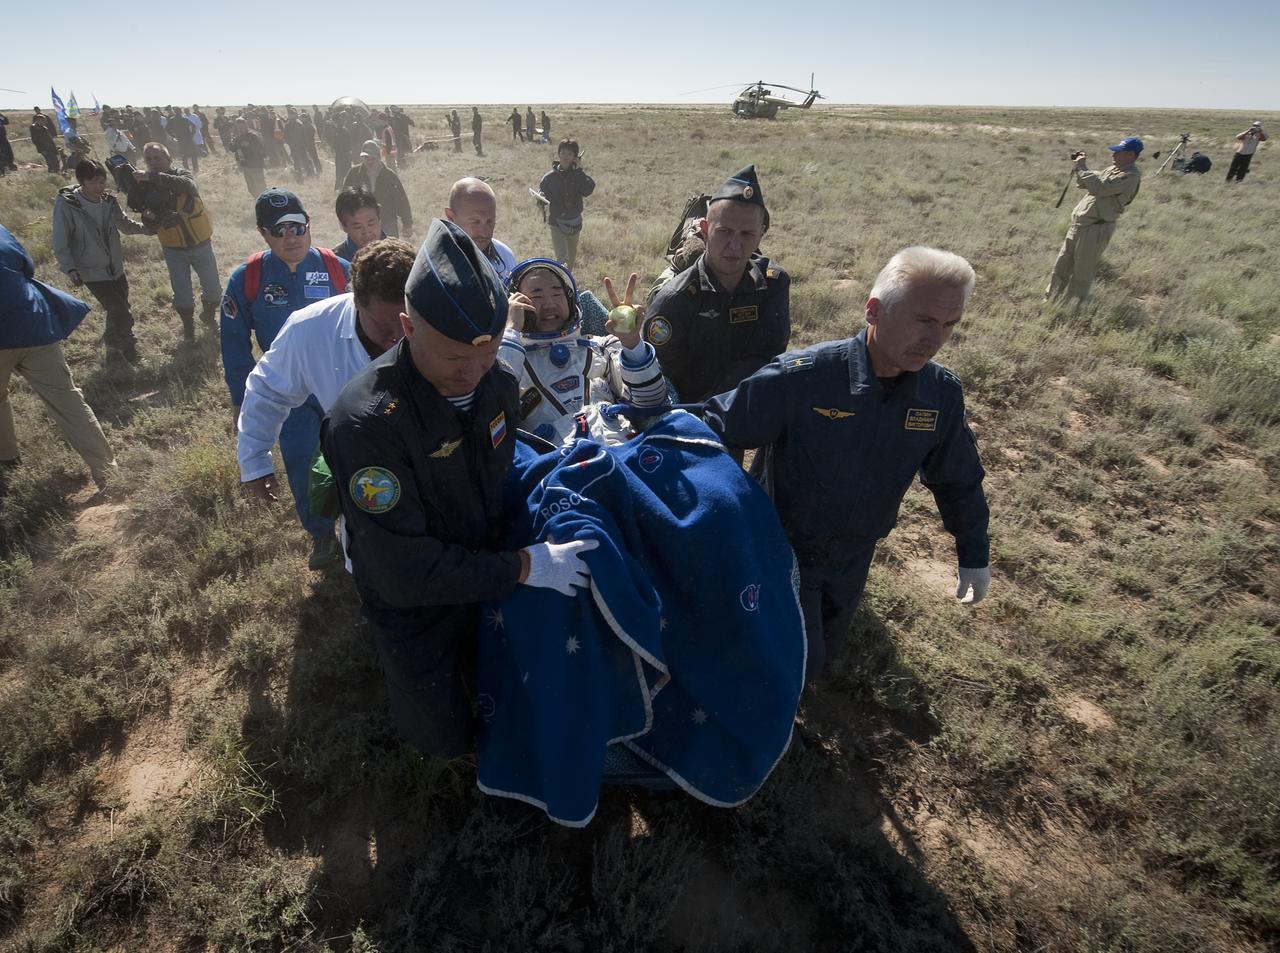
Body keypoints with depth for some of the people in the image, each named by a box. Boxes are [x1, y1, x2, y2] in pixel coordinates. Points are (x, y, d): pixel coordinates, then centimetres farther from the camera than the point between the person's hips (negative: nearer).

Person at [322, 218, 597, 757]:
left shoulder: (496, 381, -14)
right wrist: (524, 567, -30)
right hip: (415, 606, -5)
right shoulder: (366, 421, -35)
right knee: (445, 739, 15)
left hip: (483, 582, 5)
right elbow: (402, 569, -32)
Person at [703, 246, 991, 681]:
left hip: (853, 558, 5)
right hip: (785, 547, -5)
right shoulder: (800, 377, -30)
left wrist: (974, 555, 11)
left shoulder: (942, 393, -13)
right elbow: (718, 432, -23)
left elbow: (959, 481, 3)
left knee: (824, 650, 25)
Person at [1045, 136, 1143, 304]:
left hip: (1096, 229, -9)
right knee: (1061, 265, 13)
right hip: (1079, 224, 9)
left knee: (1082, 274, -1)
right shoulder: (1112, 169, 15)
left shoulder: (1130, 176, -14)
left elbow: (1099, 188, -24)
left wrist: (1082, 168, -16)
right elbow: (1084, 184, 23)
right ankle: (1050, 300, 24)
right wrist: (1078, 168, 5)